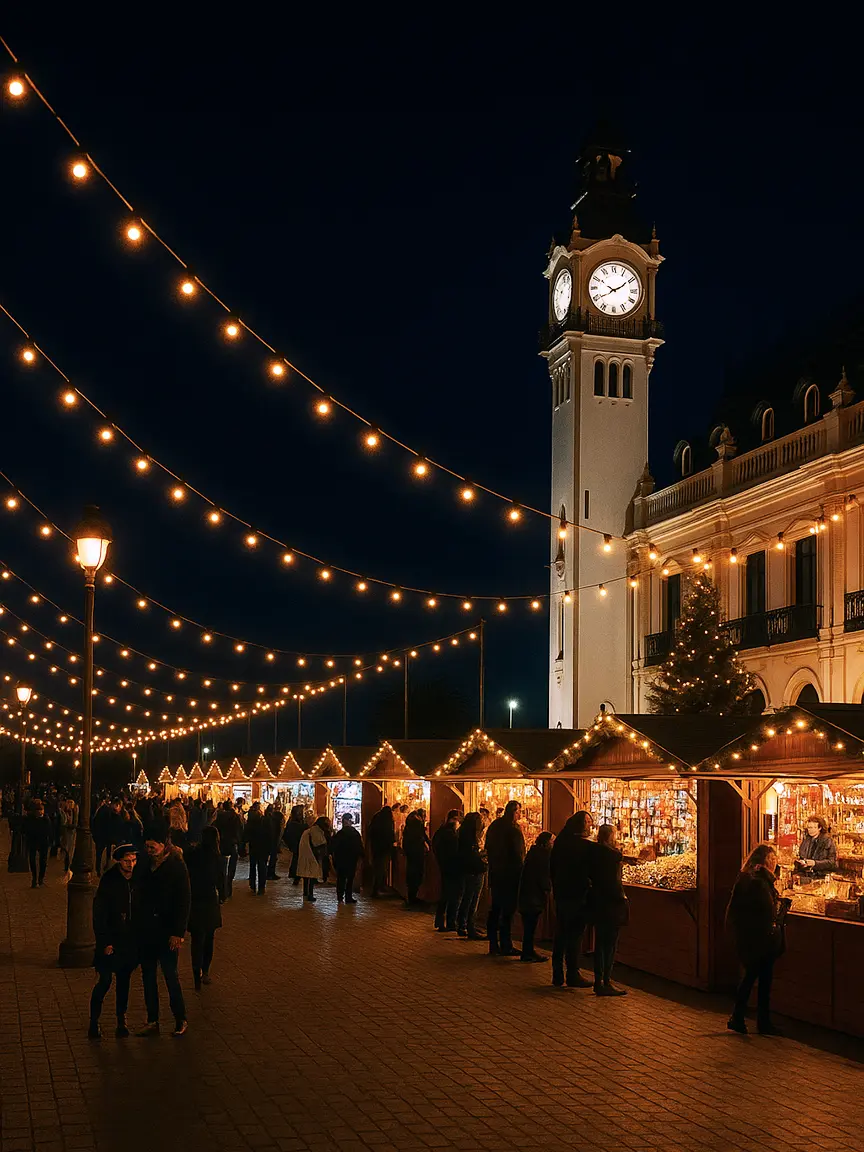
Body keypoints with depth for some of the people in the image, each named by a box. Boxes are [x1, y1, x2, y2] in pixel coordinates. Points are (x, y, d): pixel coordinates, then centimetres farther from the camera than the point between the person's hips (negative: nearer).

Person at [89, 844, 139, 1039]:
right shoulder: (109, 880, -11)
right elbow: (99, 914, -10)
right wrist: (105, 942, -13)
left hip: (130, 941, 4)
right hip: (111, 941, -4)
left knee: (124, 981, 10)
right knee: (105, 981, -6)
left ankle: (121, 1023, 18)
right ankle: (94, 1023, 6)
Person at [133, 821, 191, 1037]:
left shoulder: (177, 867, -9)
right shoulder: (143, 865, 4)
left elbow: (183, 902, -10)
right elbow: (135, 894, 8)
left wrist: (178, 932, -14)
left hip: (167, 932, -5)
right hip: (145, 930, 5)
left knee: (171, 976, 0)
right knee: (148, 977, 10)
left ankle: (180, 1020, 13)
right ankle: (152, 1021, 18)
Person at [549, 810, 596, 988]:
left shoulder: (560, 842, 3)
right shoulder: (589, 847, -16)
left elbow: (552, 868, 10)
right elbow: (594, 872, -13)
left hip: (561, 895, 6)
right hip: (578, 896, -6)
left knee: (560, 935, 13)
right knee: (575, 936, 2)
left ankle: (558, 975, 18)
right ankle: (573, 976, 8)